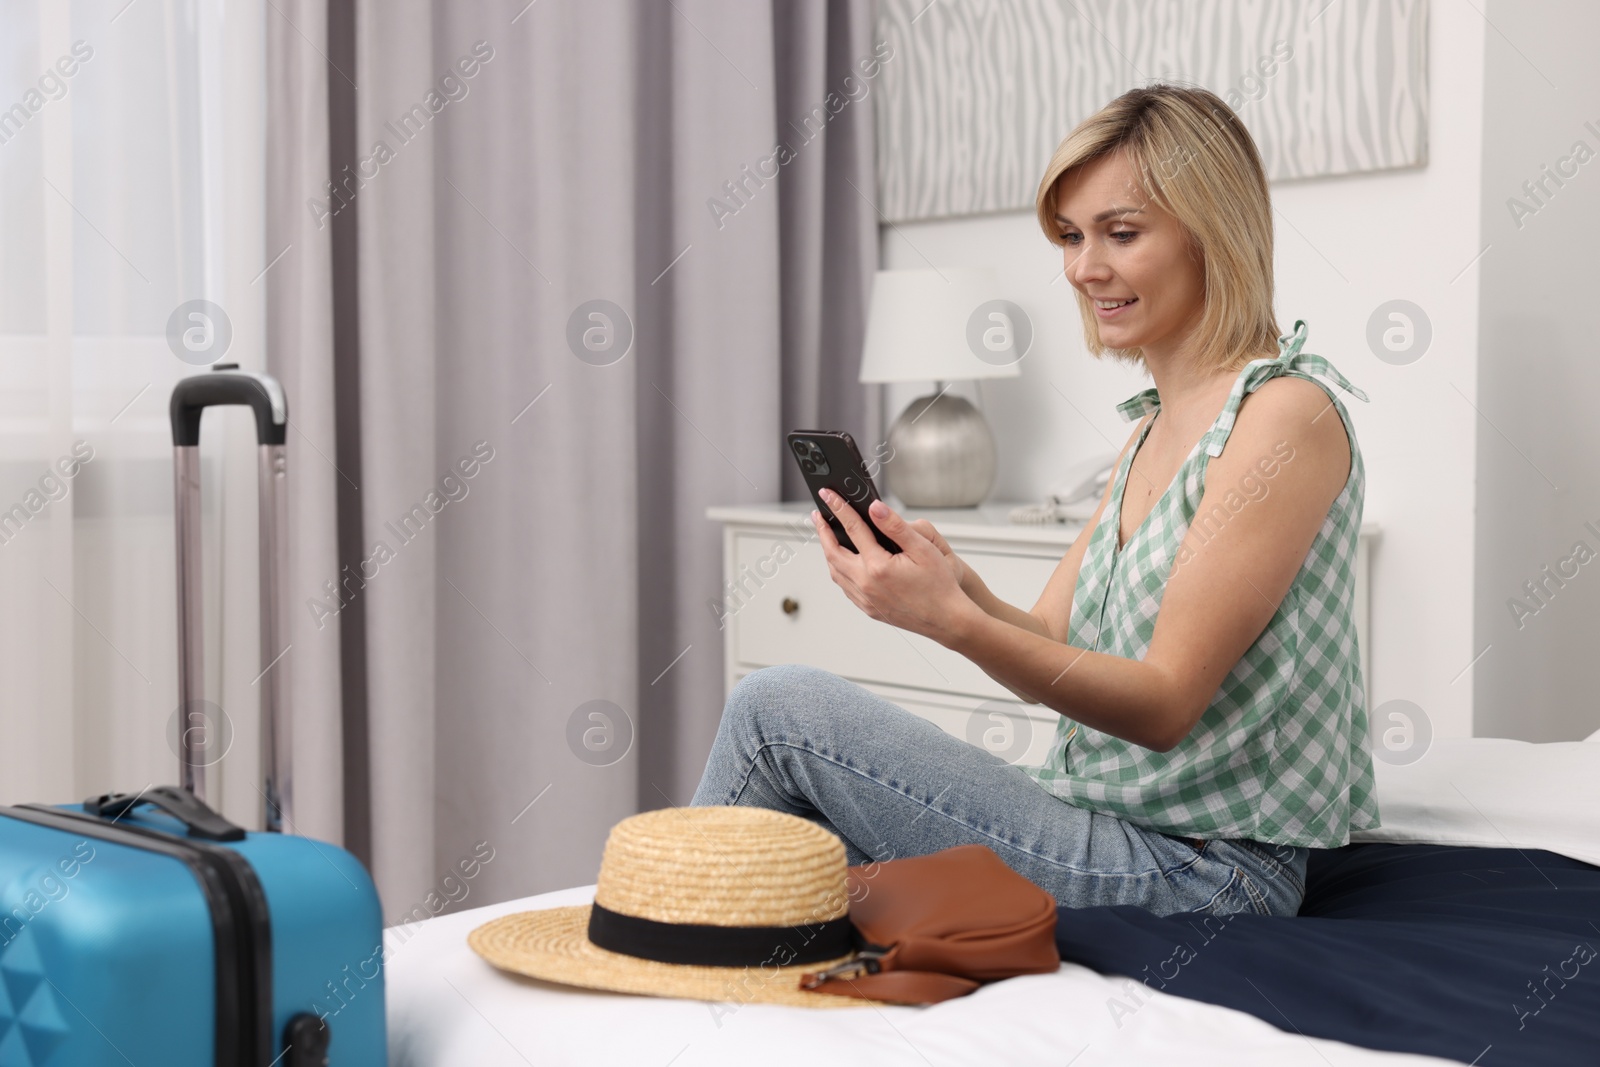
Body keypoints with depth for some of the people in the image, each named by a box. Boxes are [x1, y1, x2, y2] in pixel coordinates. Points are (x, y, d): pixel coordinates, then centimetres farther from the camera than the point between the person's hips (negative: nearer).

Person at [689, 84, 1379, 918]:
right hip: (1114, 832, 8)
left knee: (778, 707, -11)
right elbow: (1050, 656, 10)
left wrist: (953, 622, -30)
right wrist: (956, 583, -10)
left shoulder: (1288, 413, -14)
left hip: (1198, 873, -8)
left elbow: (1166, 703, -19)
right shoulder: (1154, 427, 14)